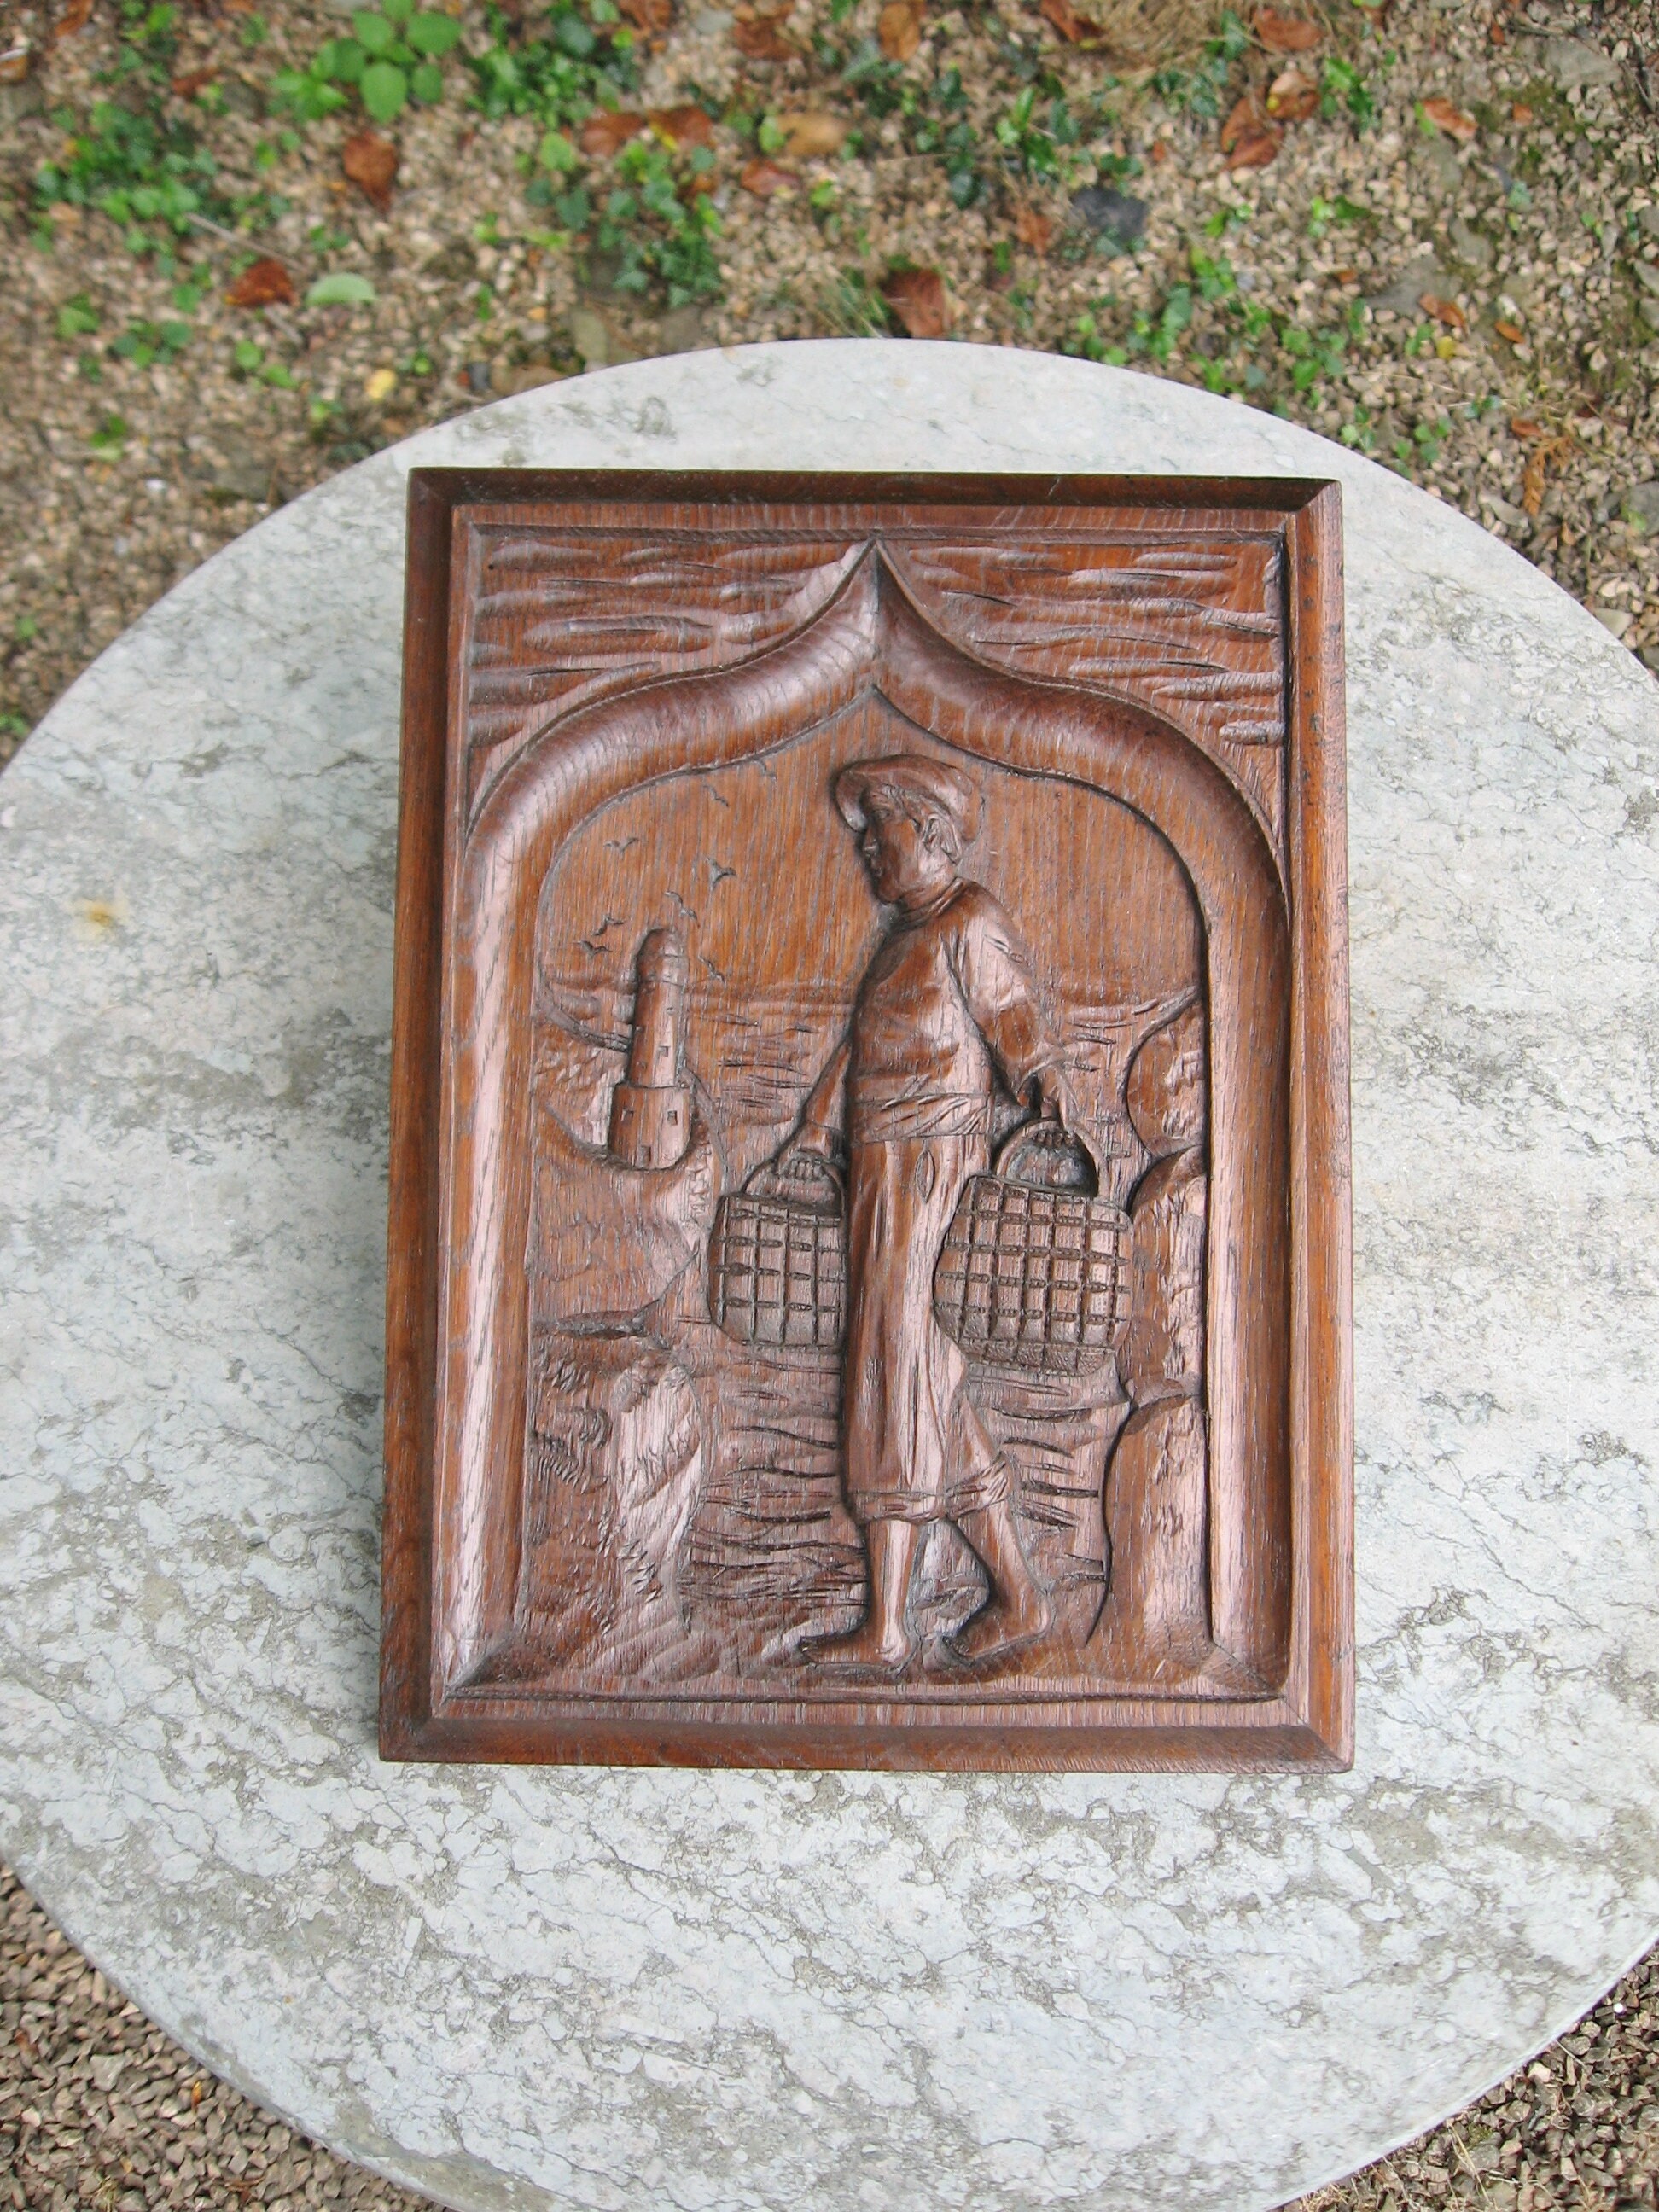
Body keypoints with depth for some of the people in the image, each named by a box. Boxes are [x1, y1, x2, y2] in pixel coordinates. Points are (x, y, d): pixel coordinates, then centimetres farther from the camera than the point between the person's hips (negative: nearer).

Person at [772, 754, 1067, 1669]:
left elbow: (1016, 1026, -11)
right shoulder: (903, 933, 22)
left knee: (894, 1377, -7)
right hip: (882, 1172, 9)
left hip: (926, 1166, -9)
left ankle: (884, 1628, -1)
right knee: (935, 1392, 9)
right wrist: (817, 1131, 17)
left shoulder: (971, 923, -4)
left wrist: (1045, 1082, -28)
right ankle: (1016, 1594, 16)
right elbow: (860, 1046, 21)